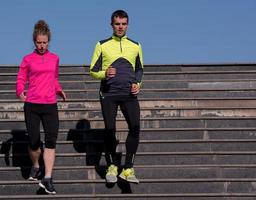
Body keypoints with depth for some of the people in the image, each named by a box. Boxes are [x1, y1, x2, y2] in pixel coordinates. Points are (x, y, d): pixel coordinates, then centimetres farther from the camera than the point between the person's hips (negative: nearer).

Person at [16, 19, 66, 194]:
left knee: (51, 141, -9)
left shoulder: (55, 58, 11)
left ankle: (47, 179, -9)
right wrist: (20, 91, -16)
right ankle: (35, 167, 31)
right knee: (34, 142, 2)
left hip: (50, 105, 2)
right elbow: (20, 79, 5)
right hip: (32, 105, -1)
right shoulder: (28, 59, 3)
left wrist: (59, 90, 6)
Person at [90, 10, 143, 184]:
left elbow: (140, 69, 22)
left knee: (135, 127, -14)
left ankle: (128, 169, -7)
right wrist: (104, 74, -15)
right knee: (110, 130, -2)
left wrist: (137, 83, 3)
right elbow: (93, 70, 7)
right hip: (109, 93, -1)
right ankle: (112, 166, 16)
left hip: (129, 94, 1)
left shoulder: (135, 46, 11)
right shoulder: (102, 45, 5)